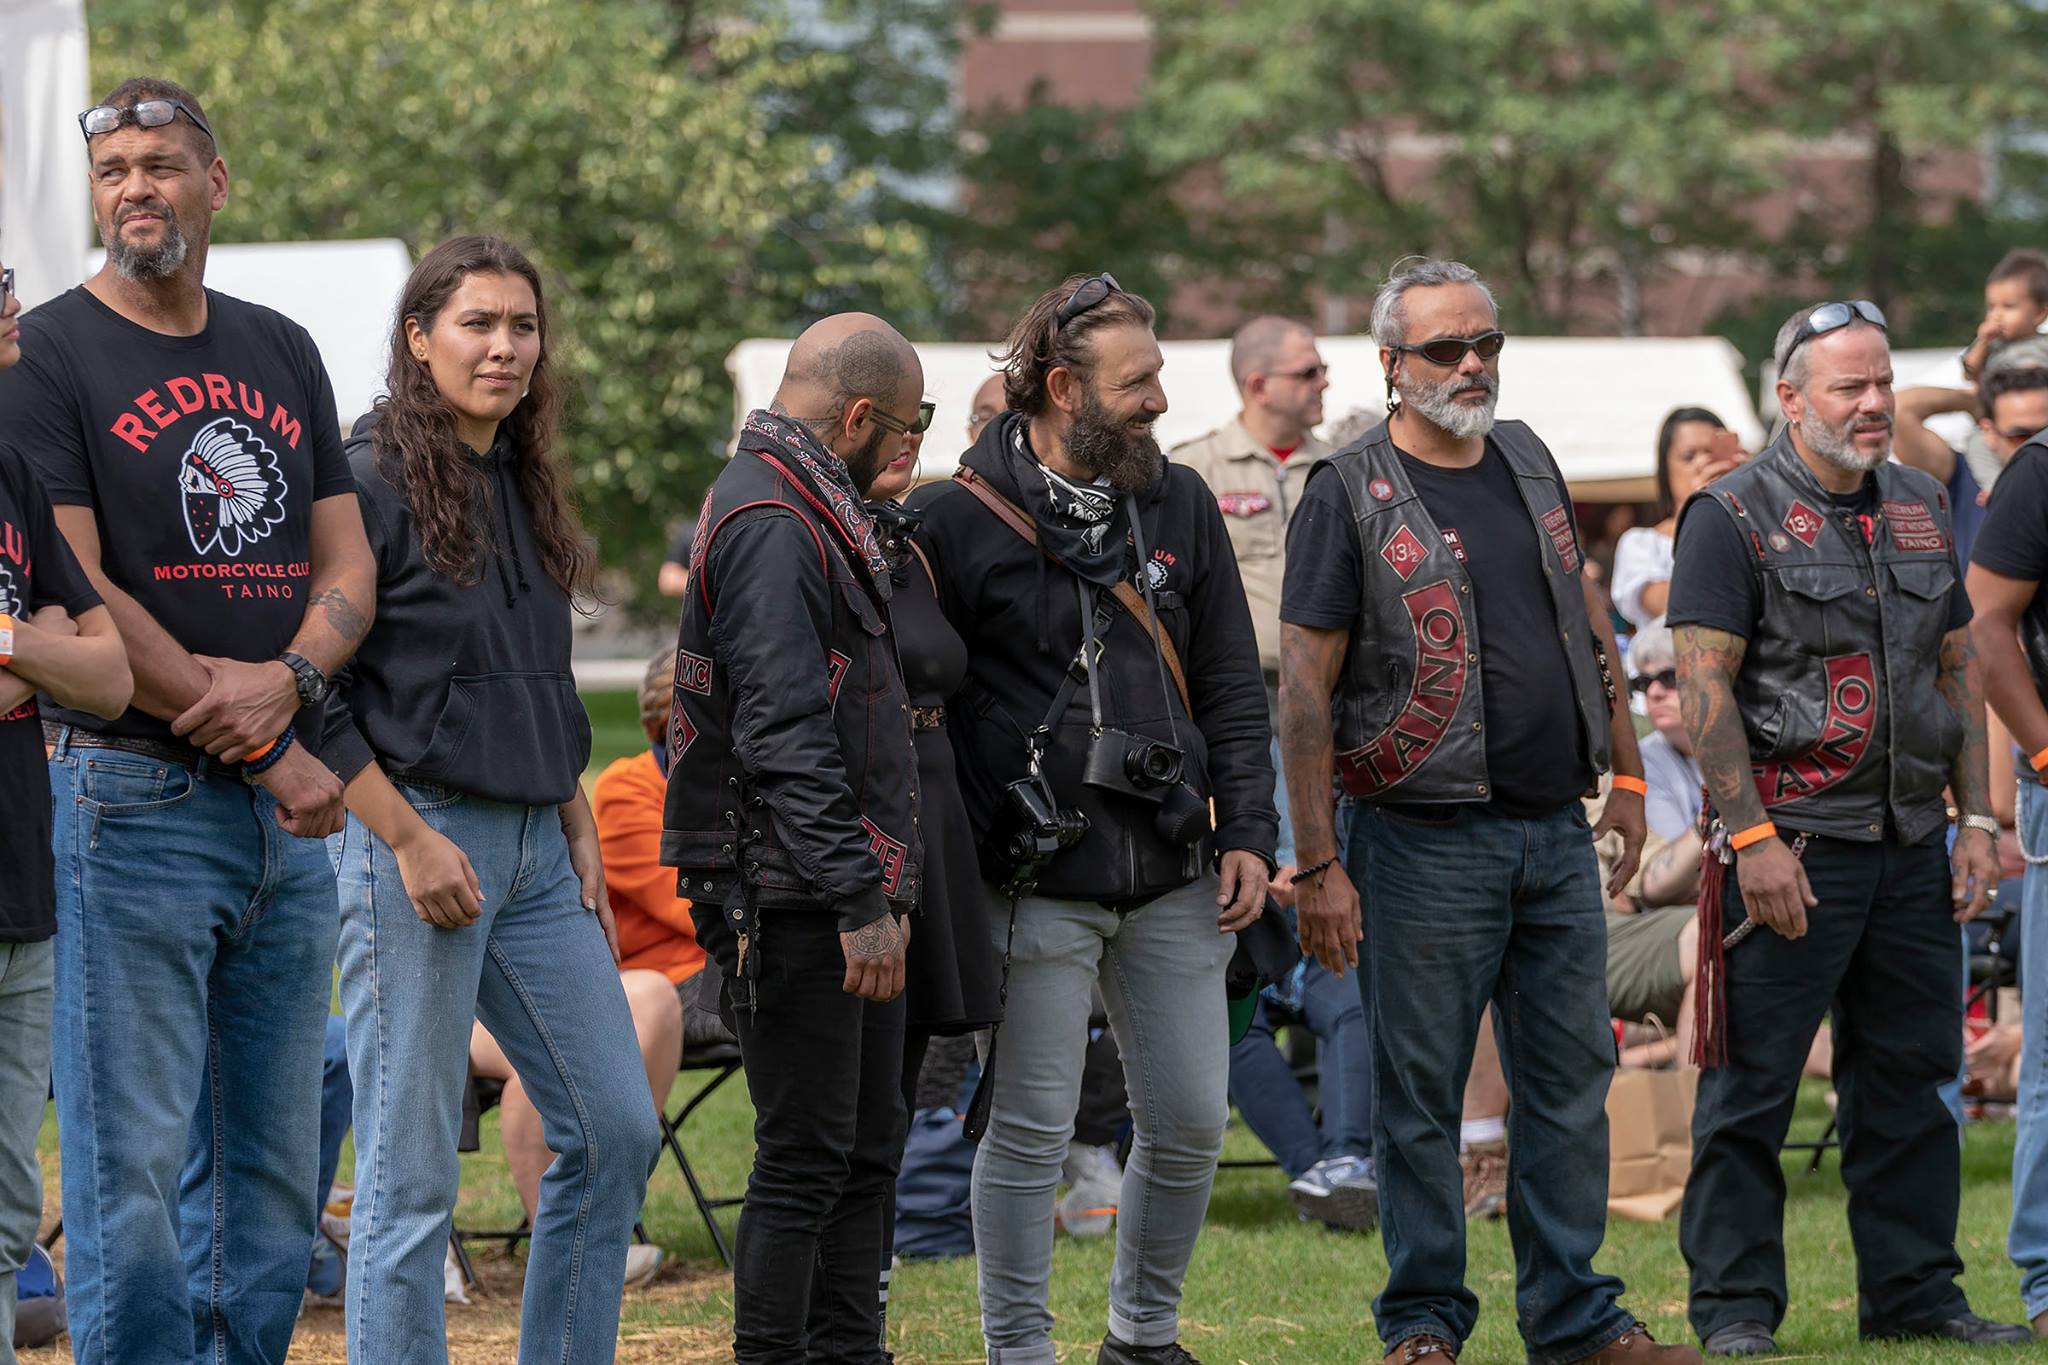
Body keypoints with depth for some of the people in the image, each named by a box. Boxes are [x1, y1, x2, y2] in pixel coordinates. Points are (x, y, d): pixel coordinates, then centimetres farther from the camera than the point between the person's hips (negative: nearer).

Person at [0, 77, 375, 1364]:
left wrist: (287, 679, -9)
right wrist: (265, 751, -11)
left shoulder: (282, 353, 16)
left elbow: (348, 567, 15)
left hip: (290, 813, 6)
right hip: (134, 798, -6)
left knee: (274, 1163, 8)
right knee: (134, 1162, -7)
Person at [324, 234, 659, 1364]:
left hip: (536, 849, 8)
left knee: (616, 1132, 9)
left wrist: (577, 827, 13)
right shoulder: (370, 480, -10)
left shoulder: (522, 487, 14)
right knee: (412, 1174, -5)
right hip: (420, 839, -8)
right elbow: (309, 692, -13)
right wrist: (407, 837, -17)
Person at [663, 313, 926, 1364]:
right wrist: (858, 901, -24)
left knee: (867, 1147, 13)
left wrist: (878, 889, 21)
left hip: (843, 897, 11)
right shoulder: (774, 526, -16)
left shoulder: (808, 515, 19)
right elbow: (787, 738, -23)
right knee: (807, 1155, -8)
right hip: (794, 895, -11)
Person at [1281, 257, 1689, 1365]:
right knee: (1421, 1093, 0)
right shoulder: (1349, 495, -7)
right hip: (1428, 844, -5)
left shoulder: (1529, 463, 12)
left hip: (1557, 834, 6)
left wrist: (1627, 776, 19)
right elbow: (1303, 688, -9)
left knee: (1572, 1079, 7)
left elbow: (1588, 629, 22)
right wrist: (1317, 865, -13)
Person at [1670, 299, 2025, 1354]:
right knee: (1751, 1087, -3)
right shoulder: (1734, 516, -7)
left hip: (1911, 845, 6)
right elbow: (1703, 687, -12)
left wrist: (1975, 818, 10)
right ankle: (1734, 1307, 4)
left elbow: (1958, 670, 19)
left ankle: (1914, 1293, 19)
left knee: (1910, 1080, 11)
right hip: (1790, 846, -6)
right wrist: (1752, 837, -18)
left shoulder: (1920, 509, 14)